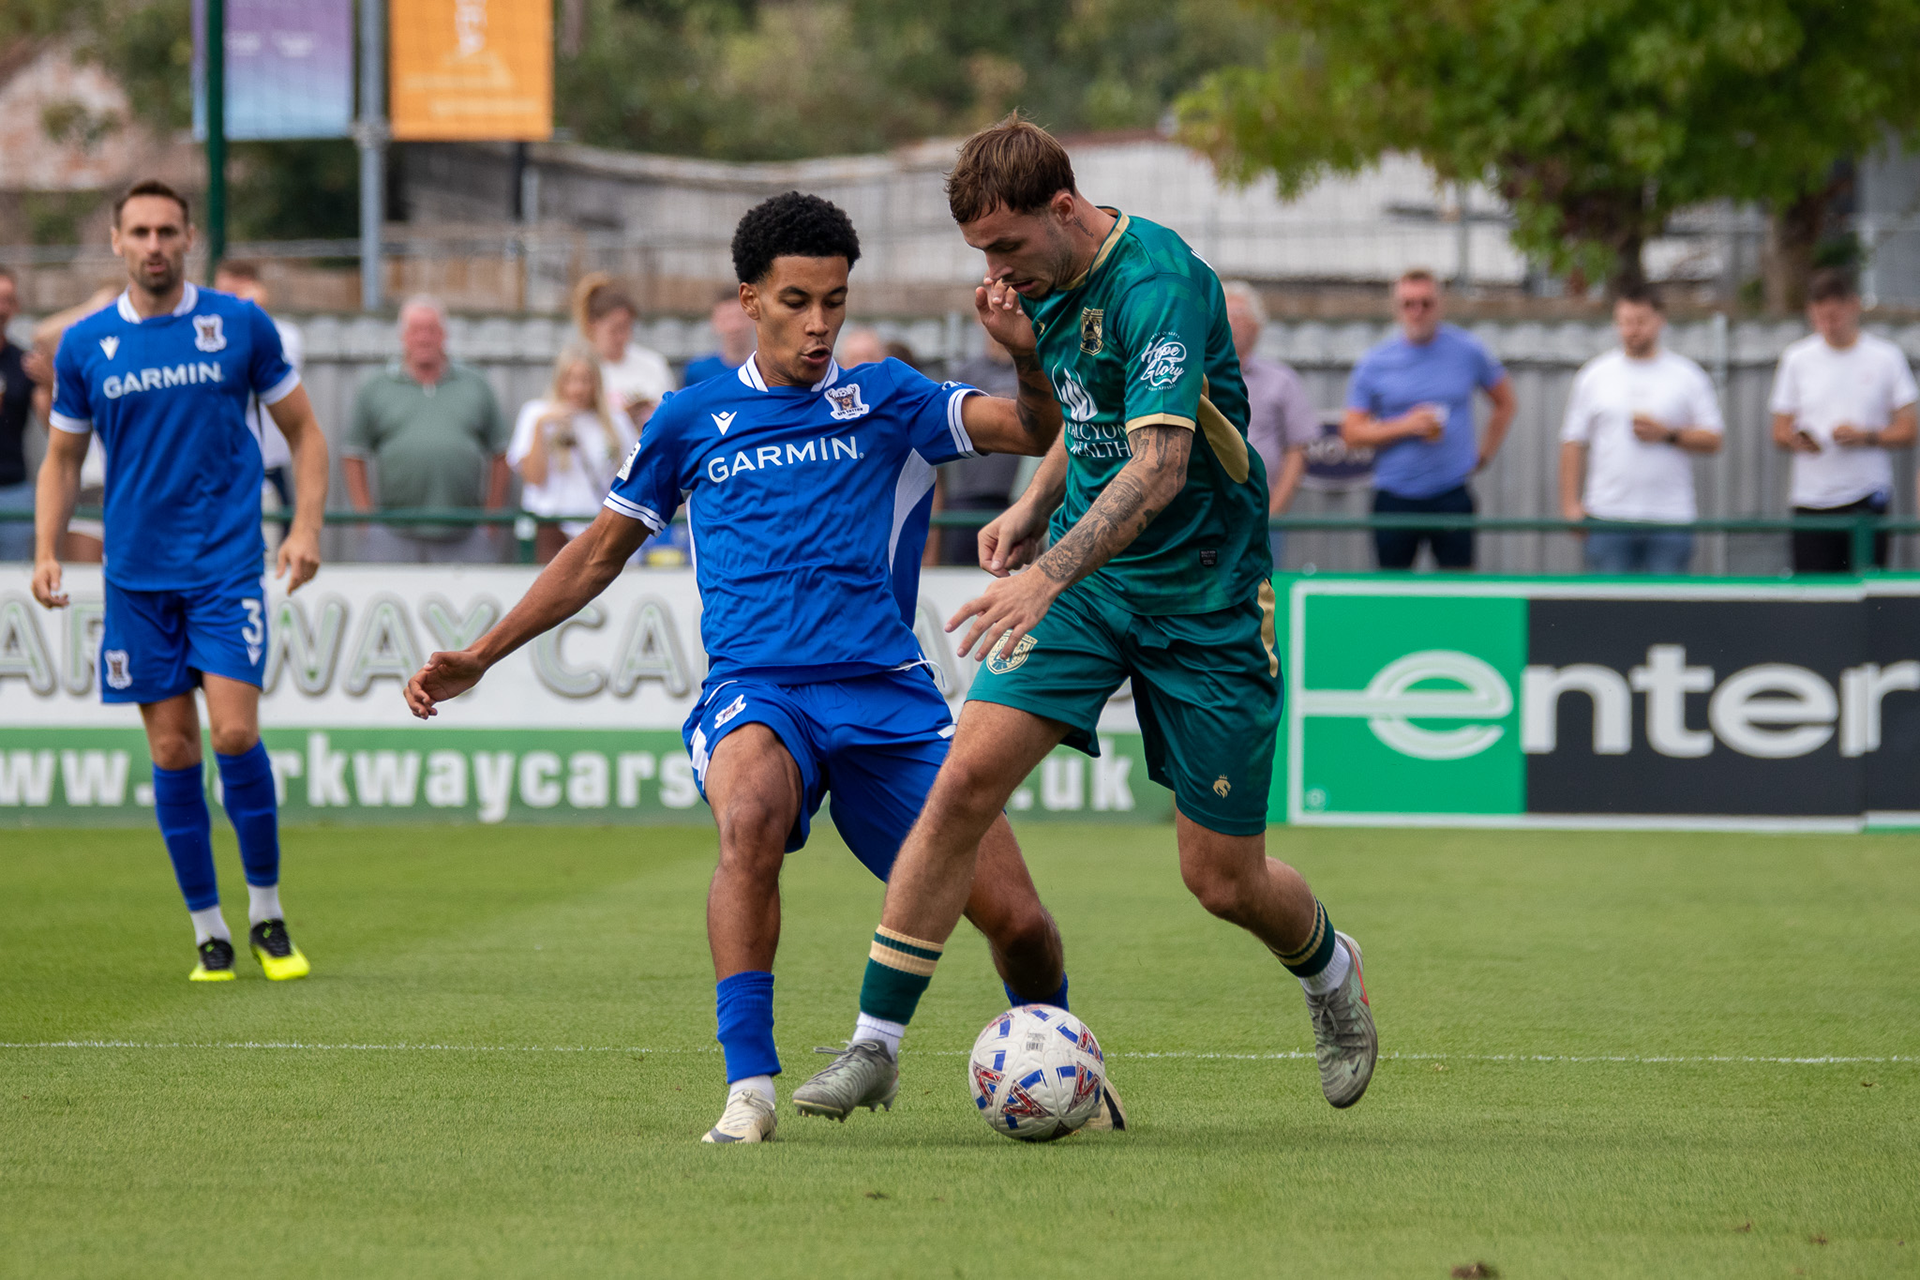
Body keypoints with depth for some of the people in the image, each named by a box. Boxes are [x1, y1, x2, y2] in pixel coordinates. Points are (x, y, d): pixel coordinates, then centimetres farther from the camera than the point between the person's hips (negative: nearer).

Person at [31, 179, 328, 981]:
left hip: (228, 564, -2)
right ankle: (208, 930, 10)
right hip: (136, 575, 2)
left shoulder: (241, 326, 1)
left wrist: (306, 527, -4)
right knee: (173, 749, 1)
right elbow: (63, 458, 14)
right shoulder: (85, 346, 5)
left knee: (234, 731, -14)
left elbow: (303, 432, 8)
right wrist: (45, 551, 1)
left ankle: (266, 911, 3)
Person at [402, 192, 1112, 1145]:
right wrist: (479, 658, 20)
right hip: (756, 690, -1)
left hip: (886, 691, 1)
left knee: (1018, 923, -7)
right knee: (751, 815, -38)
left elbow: (1032, 429, 2)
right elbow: (600, 553, 24)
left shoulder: (885, 401, 13)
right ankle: (749, 1088, -34)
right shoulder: (693, 420, 15)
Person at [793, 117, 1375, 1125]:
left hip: (1203, 595, -6)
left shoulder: (1157, 283, -23)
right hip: (1077, 574, 6)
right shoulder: (1050, 282, 3)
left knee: (1223, 881, 2)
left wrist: (1048, 575, -43)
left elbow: (1157, 466, -33)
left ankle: (1330, 971, 37)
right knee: (965, 778, -14)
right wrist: (1032, 509, 3)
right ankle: (875, 1043, -9)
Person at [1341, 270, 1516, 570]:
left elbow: (1504, 403, 19)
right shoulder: (1375, 363, 3)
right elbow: (1351, 433, 2)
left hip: (1451, 497, -1)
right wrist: (1406, 426, -11)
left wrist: (1486, 452, 10)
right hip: (1395, 497, 1)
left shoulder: (1467, 352, 4)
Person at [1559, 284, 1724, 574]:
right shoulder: (1594, 376, 9)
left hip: (1670, 519, 0)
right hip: (1608, 516, 0)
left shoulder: (1688, 376, 7)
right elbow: (1573, 443, 9)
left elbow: (1711, 441, 6)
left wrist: (1667, 435, -11)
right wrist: (1570, 505, 1)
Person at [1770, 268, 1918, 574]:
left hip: (1867, 500, -1)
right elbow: (1780, 431, 13)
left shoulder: (1885, 357, 4)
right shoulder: (1797, 359, 9)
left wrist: (1866, 437, -13)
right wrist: (1796, 441, -10)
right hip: (1811, 500, 2)